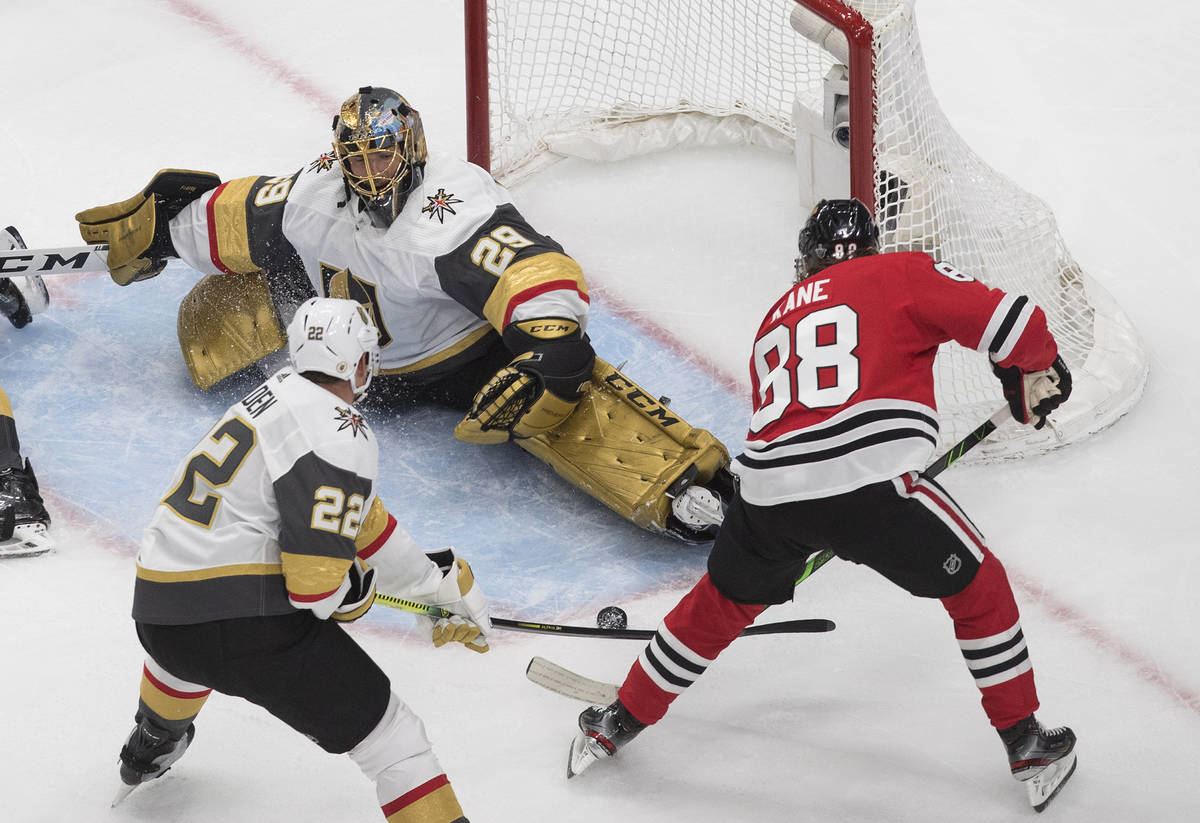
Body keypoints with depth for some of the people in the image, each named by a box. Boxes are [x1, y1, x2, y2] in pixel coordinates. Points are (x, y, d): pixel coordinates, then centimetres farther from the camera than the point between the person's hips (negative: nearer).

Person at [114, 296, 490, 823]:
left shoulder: (282, 392, 13)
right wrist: (358, 592, 4)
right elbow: (318, 582, -19)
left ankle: (150, 750, 71)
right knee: (389, 735, -3)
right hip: (240, 620, -9)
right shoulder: (340, 436, -15)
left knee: (185, 650, 45)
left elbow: (358, 517, 19)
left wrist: (446, 580, 22)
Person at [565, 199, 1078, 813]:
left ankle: (617, 725, 39)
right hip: (870, 480, -5)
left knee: (722, 601, 29)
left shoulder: (777, 319, 30)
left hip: (767, 487, 5)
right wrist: (1036, 374, 22)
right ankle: (1027, 745, 19)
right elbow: (1005, 320, 2)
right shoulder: (903, 274, 13)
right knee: (977, 587, 16)